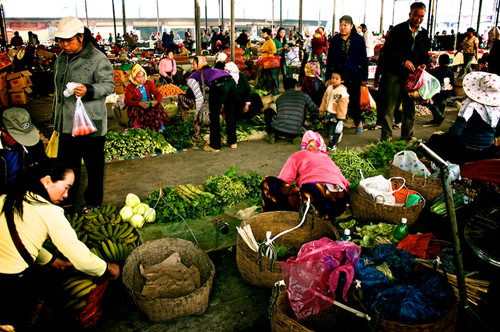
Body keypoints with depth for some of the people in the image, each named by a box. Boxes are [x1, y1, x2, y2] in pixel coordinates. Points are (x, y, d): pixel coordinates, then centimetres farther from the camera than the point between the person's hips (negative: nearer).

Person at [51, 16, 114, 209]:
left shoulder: (98, 59, -11)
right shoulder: (61, 58, 13)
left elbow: (108, 85, -14)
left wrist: (88, 91, -31)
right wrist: (56, 112, 28)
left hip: (90, 123, -7)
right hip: (66, 123, 7)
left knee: (94, 165, 6)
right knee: (66, 163, 17)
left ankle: (93, 202, 23)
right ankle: (67, 199, 35)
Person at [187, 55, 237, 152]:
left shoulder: (190, 79, 18)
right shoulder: (204, 72, 41)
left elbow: (199, 98, 6)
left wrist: (197, 114, 18)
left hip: (219, 84, -7)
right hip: (231, 81, 7)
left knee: (214, 116, 9)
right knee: (230, 112, 22)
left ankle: (215, 146, 19)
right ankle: (233, 142, 34)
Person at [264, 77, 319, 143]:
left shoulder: (279, 98, 20)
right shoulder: (303, 95, 14)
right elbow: (315, 111, 21)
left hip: (278, 129, 0)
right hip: (295, 132, 0)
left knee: (268, 111, 29)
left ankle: (272, 135, 11)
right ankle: (296, 136, 16)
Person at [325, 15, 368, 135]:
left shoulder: (359, 40, 2)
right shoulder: (335, 40, 6)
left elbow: (364, 60, 5)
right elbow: (329, 59, 8)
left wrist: (364, 78, 2)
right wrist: (328, 77, 3)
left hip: (353, 76, -1)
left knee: (354, 102, 3)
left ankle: (359, 122, 27)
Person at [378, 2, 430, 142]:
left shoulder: (424, 34, 11)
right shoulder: (398, 30, -4)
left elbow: (425, 54, 20)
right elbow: (387, 50, -10)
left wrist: (422, 64, -2)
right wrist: (403, 61, -21)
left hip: (412, 75, 5)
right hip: (394, 74, -5)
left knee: (410, 108, 12)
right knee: (389, 108, -4)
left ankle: (407, 138, 24)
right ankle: (386, 139, 4)